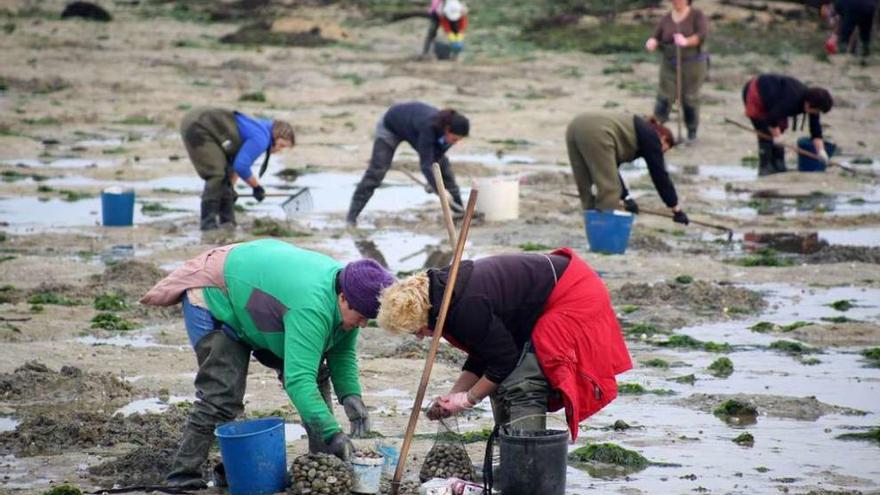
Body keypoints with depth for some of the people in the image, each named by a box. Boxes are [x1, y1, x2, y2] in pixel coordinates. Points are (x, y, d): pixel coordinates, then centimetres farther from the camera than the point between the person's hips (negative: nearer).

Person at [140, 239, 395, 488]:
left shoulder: (346, 299, -15)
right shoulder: (312, 307, -43)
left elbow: (342, 353, -2)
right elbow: (299, 380, -48)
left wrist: (350, 394, -20)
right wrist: (332, 433, -49)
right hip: (215, 300, -9)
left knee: (314, 373, 1)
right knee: (221, 397, -20)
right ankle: (183, 478, -14)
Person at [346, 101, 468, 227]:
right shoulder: (428, 127, -46)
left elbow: (436, 155, -9)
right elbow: (425, 164, -47)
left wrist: (434, 183, -14)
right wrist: (440, 190, -52)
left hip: (412, 127, 7)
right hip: (391, 127, -7)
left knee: (442, 161, 4)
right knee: (376, 170, -13)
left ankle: (457, 204, 19)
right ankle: (352, 215, -6)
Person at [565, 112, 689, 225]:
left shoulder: (635, 130, 36)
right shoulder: (650, 137, 16)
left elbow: (609, 169, 36)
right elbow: (659, 175, 15)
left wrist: (625, 197, 34)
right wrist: (676, 209, 21)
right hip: (595, 134, -8)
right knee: (608, 189, -1)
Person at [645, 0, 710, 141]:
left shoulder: (697, 16, -1)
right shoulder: (666, 19, 8)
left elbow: (703, 34, -15)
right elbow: (657, 38, 7)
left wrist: (687, 41, -33)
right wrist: (652, 42, -19)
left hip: (693, 64, -2)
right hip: (669, 64, 2)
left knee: (690, 97, -2)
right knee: (665, 96, -8)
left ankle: (692, 132, 11)